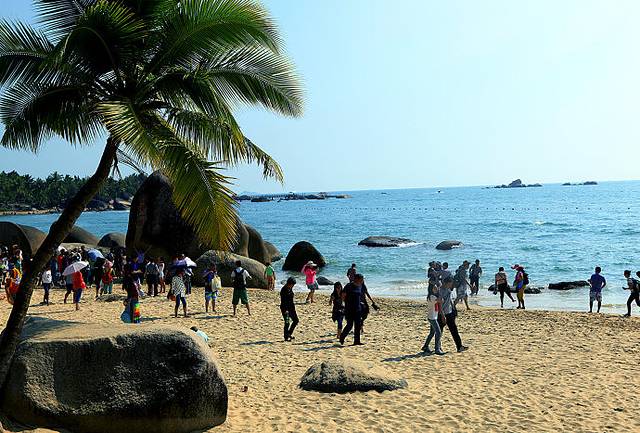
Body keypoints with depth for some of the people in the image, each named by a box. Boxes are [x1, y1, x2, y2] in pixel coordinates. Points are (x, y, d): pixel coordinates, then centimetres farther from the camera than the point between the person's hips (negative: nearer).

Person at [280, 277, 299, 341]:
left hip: (291, 307, 9)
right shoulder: (284, 290, -15)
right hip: (285, 308, -9)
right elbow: (283, 301, -19)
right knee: (287, 322, -7)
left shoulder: (290, 289, 10)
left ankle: (289, 333, 22)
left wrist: (293, 307, 19)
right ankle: (286, 337, 4)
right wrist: (285, 310, -23)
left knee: (296, 320, 8)